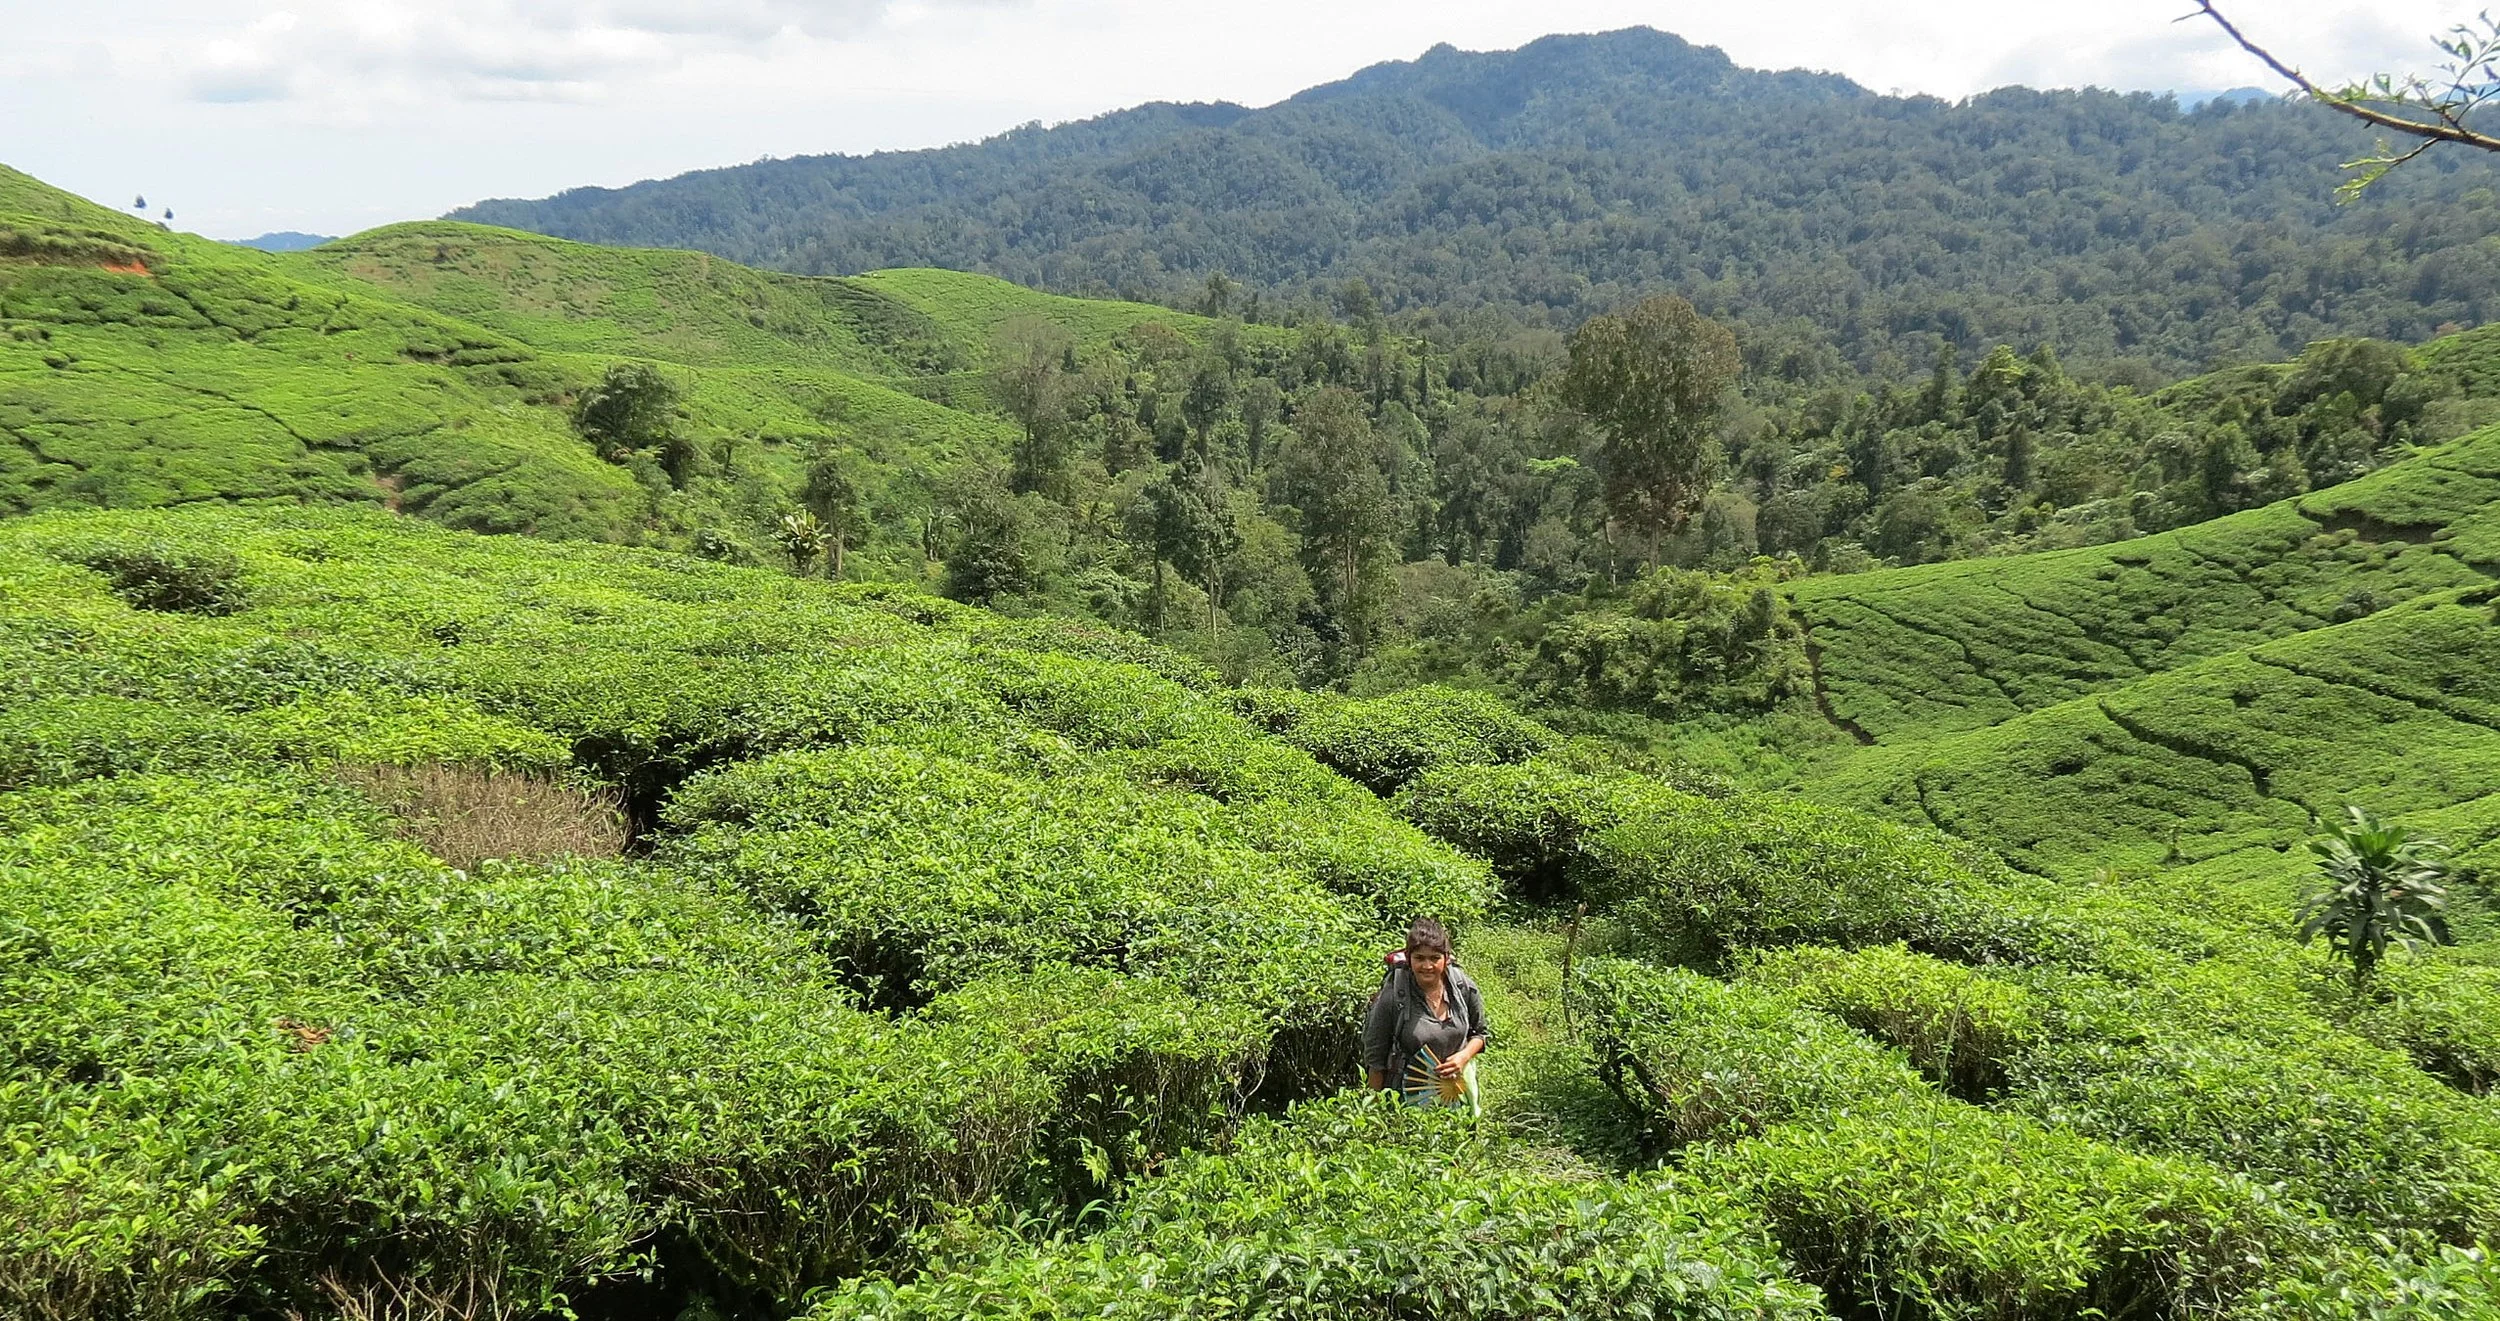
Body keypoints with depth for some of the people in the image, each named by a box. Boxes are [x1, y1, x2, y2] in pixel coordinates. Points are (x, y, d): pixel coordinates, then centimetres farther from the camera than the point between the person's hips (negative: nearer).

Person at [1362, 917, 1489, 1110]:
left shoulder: (1464, 988, -8)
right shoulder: (1392, 998, -19)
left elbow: (1481, 1032, 9)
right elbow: (1375, 1059, -9)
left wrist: (1464, 1056, -10)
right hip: (1410, 1100, -3)